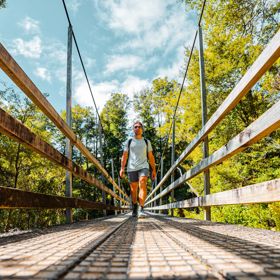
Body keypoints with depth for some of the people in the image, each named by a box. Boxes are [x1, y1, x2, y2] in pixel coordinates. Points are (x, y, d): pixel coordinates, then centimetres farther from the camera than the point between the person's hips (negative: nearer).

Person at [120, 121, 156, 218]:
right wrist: (122, 168, -5)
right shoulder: (129, 142, 11)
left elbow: (151, 157, 12)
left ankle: (142, 209, -27)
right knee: (133, 190, 6)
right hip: (132, 168, 1)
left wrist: (154, 170, 7)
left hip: (143, 167, -1)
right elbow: (124, 156, 6)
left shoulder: (147, 142, 12)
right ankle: (134, 206, 31)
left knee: (142, 185, -22)